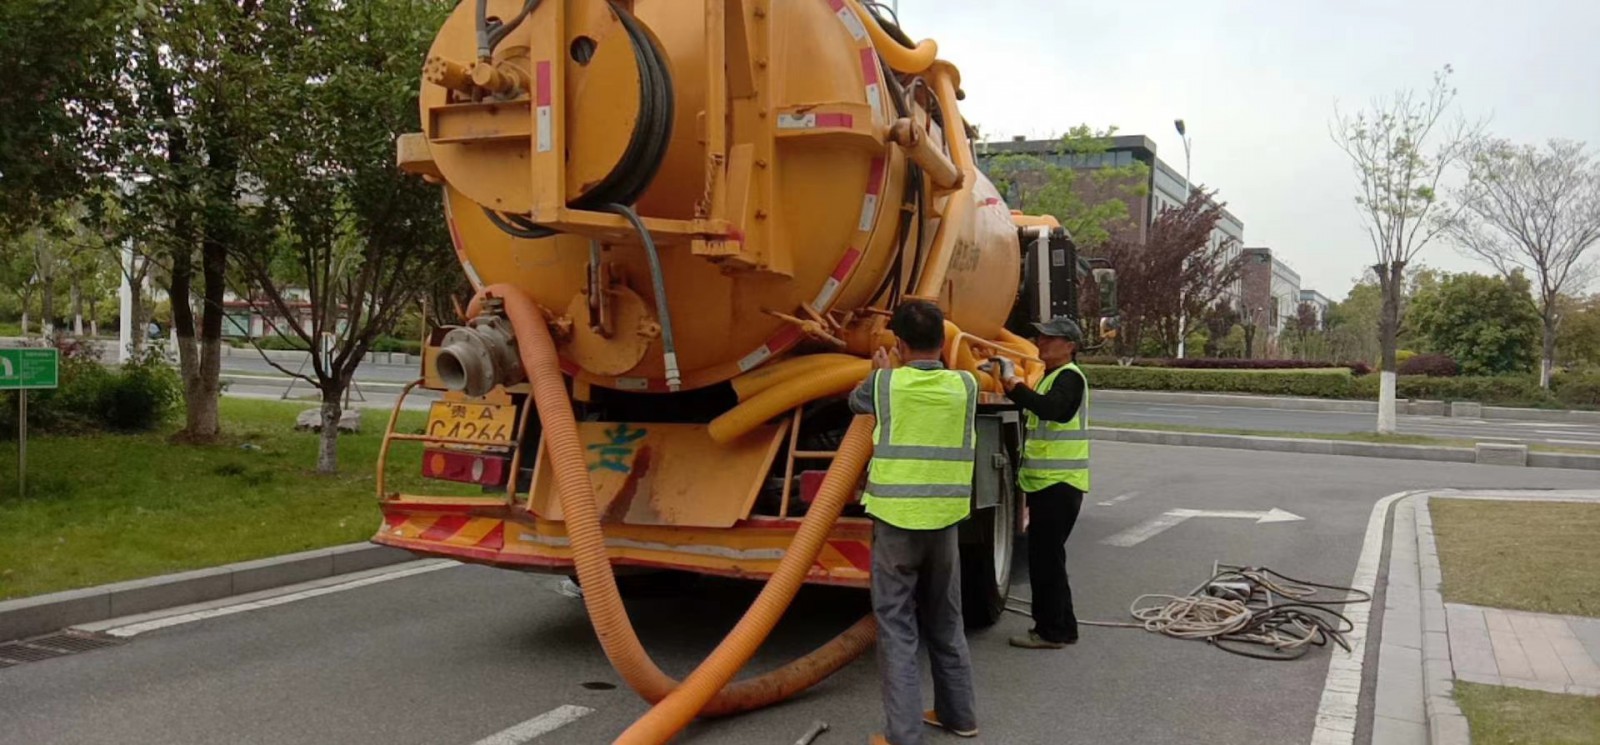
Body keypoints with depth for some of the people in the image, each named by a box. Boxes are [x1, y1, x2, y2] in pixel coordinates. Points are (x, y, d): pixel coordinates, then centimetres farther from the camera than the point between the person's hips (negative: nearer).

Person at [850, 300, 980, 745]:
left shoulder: (885, 383, -6)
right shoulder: (965, 386, 0)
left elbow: (856, 401, 17)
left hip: (896, 519, -3)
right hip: (944, 520, 3)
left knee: (897, 626, 1)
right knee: (945, 622, 19)